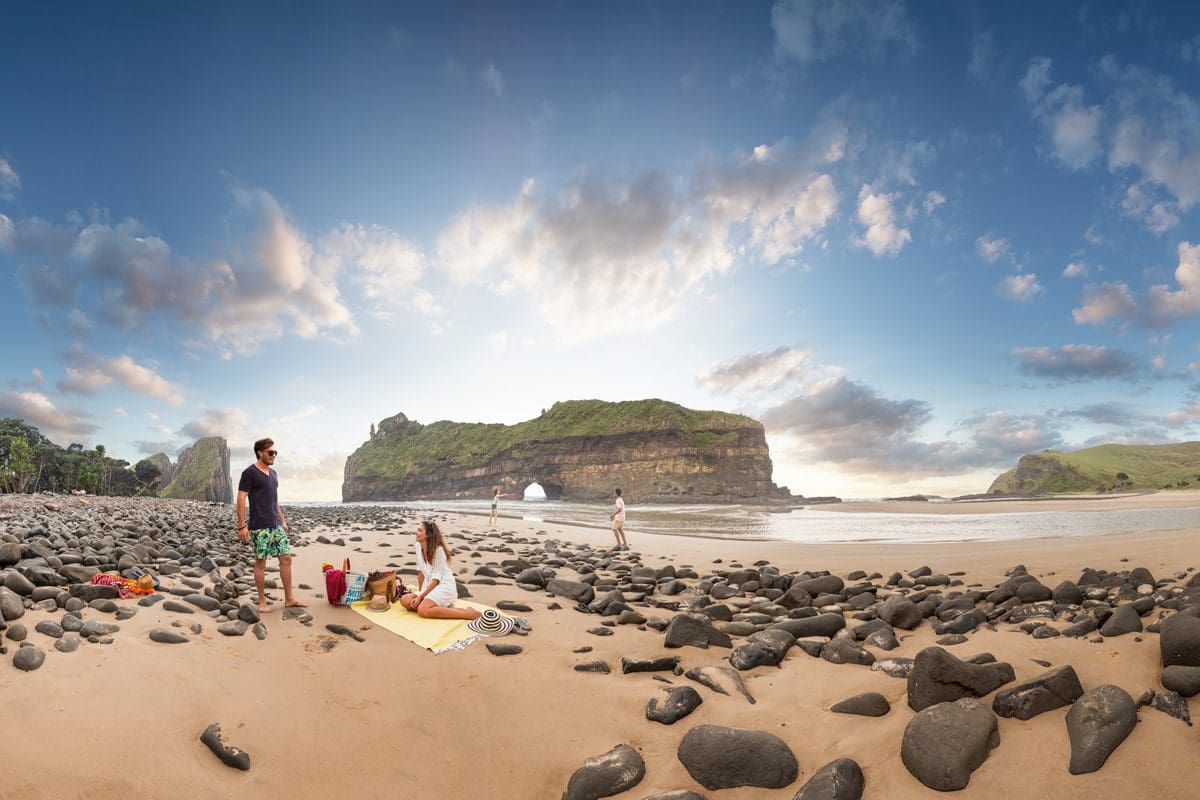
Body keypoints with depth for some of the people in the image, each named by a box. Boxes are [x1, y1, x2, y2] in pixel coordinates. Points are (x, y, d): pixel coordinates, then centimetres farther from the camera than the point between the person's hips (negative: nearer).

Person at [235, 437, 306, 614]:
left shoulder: (273, 474, 16)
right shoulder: (250, 473, -7)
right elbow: (241, 499, -12)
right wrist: (241, 526, -16)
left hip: (276, 525, 7)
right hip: (259, 526, -7)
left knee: (286, 558, 4)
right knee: (260, 562, 1)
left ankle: (289, 599, 11)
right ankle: (262, 602, 14)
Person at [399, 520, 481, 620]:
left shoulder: (438, 550, -18)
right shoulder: (418, 546, 3)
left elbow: (436, 578, -17)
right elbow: (420, 571, 10)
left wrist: (420, 597, -19)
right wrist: (419, 592, 8)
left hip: (444, 585, -8)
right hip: (430, 585, 8)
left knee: (423, 610, -29)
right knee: (404, 601, -11)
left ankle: (467, 613, -25)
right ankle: (443, 607, -10)